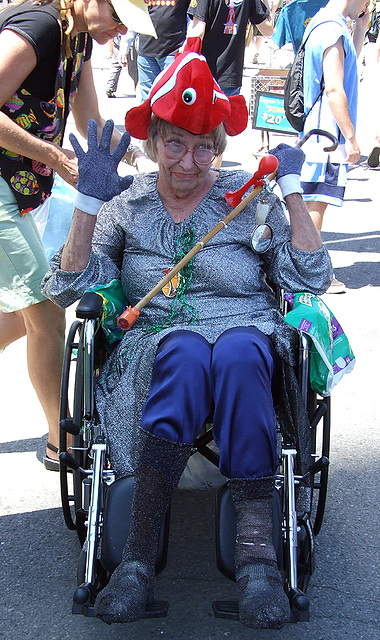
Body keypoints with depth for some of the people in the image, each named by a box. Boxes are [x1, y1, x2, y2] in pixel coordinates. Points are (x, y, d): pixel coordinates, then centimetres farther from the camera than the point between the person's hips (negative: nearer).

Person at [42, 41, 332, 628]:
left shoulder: (250, 196, 11)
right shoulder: (128, 205, 12)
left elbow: (312, 279, 2)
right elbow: (67, 289, 3)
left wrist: (292, 188, 0)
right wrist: (89, 201, -4)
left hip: (249, 332, 0)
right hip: (157, 339, 0)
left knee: (237, 353, -38)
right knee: (187, 353, -37)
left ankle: (256, 548, -39)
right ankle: (140, 552, -37)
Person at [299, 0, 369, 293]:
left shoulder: (326, 24, 14)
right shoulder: (333, 30, -17)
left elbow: (349, 64, 29)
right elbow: (334, 89, -21)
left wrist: (360, 29, 17)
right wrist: (350, 138, -18)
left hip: (319, 133, 10)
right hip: (328, 133, -10)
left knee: (313, 203, 16)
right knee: (317, 204, -4)